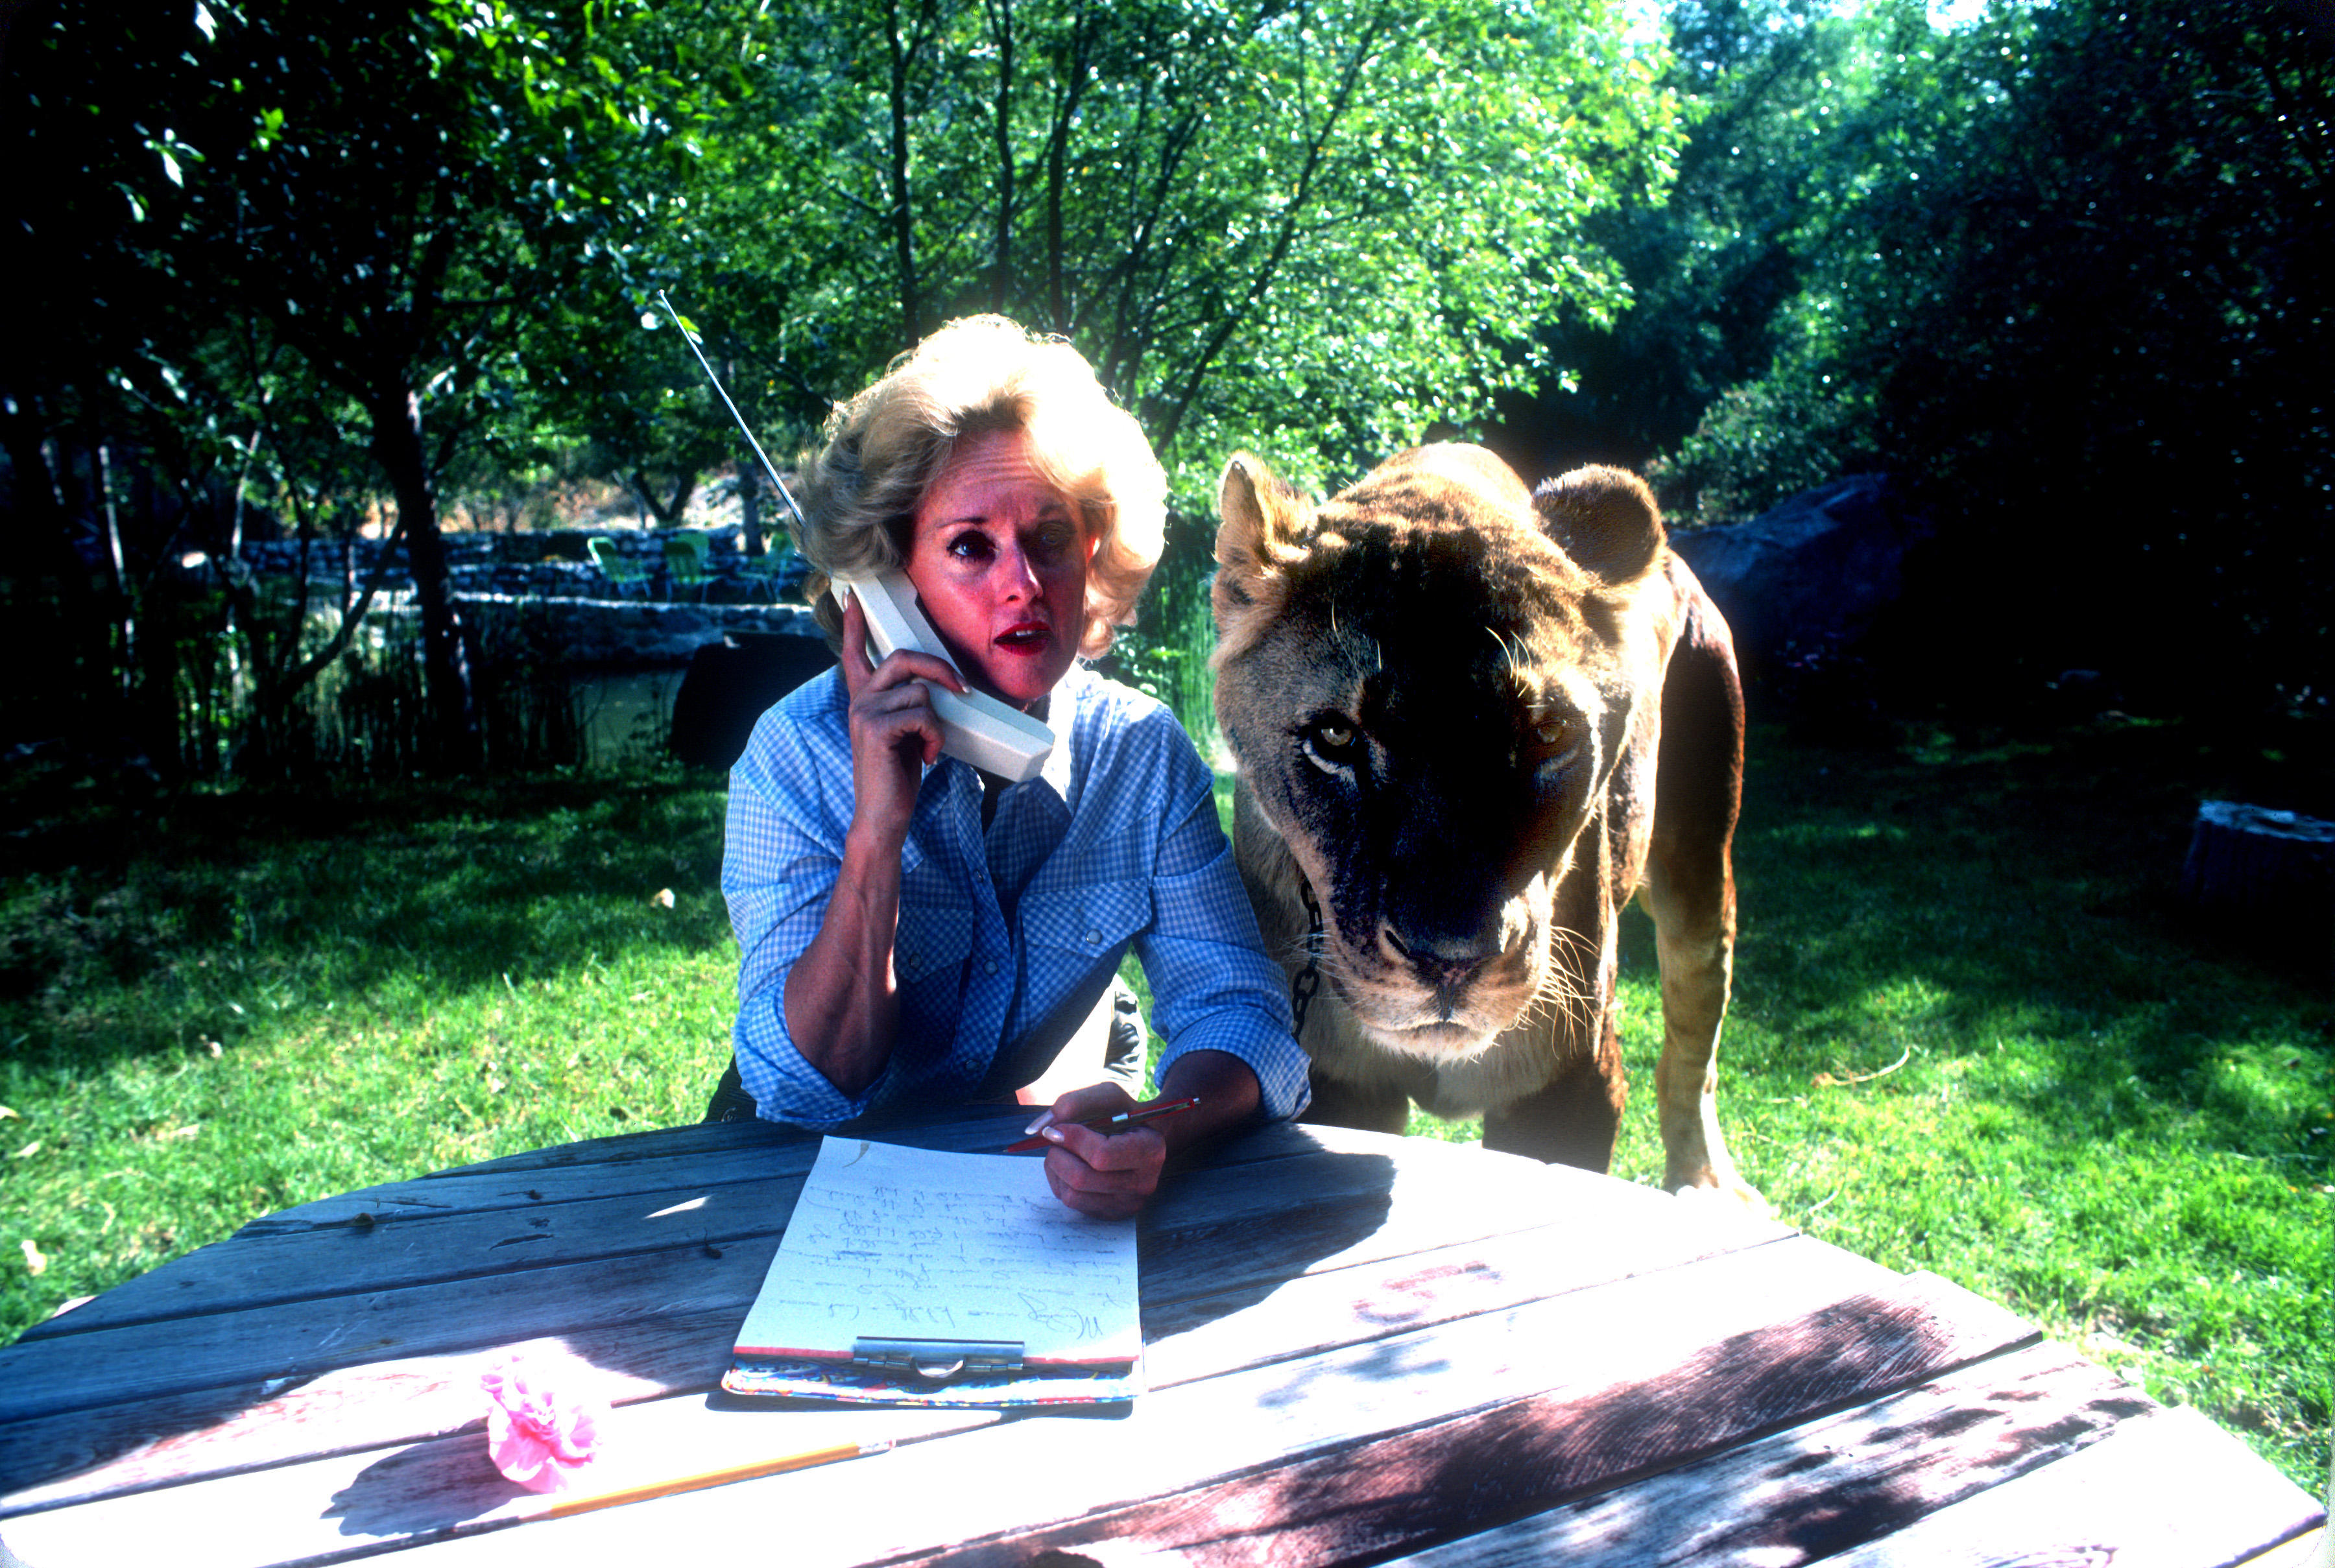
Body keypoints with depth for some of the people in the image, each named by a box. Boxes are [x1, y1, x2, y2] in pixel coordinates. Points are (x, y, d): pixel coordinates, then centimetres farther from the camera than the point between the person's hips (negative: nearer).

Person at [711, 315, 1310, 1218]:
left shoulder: (1142, 749, -8)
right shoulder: (796, 755, -14)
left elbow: (1234, 1007, -12)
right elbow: (807, 1090, -17)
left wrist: (1160, 1133, -33)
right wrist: (878, 830, -30)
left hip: (1048, 1179, 2)